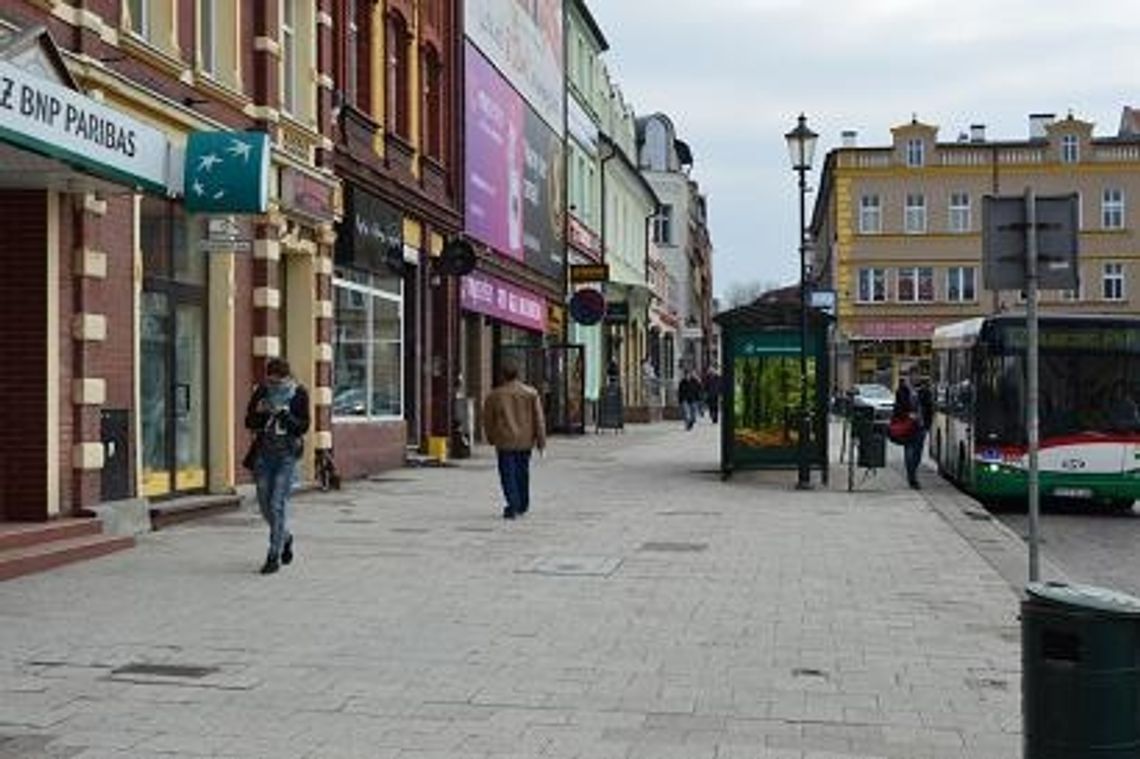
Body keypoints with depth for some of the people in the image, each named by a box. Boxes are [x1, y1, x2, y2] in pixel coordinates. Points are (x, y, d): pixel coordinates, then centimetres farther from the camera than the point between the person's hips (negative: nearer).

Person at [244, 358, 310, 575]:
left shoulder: (299, 394, -6)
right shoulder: (261, 392, 2)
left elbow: (303, 427, -9)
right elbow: (249, 423, 4)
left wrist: (285, 415, -25)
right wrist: (259, 414, -17)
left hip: (287, 455, -4)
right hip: (263, 453, 4)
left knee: (278, 504, -10)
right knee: (265, 504, 10)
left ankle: (274, 556, -4)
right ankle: (285, 537, 37)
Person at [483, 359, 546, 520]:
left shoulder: (494, 396, -4)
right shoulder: (531, 393, -2)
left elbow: (488, 421, 4)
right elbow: (539, 419, -3)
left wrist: (491, 438, 19)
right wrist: (541, 440, 2)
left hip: (505, 442, -2)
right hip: (525, 441, 2)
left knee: (508, 475, 0)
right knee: (523, 473, 16)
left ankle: (513, 506, -13)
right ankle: (522, 506, 27)